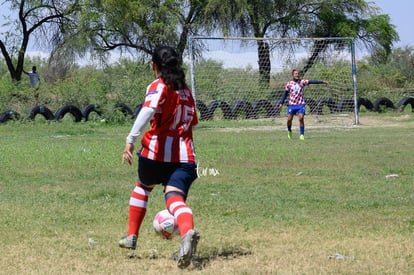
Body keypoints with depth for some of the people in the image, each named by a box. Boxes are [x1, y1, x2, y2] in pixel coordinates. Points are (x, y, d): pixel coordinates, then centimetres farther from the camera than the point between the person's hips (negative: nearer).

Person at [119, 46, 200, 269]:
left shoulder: (159, 86, -1)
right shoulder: (185, 90, 19)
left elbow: (148, 110, -21)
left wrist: (131, 140, -29)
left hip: (156, 152, -3)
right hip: (184, 156, 3)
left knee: (143, 187, 26)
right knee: (175, 198, -13)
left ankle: (131, 237, 35)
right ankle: (188, 232, -46)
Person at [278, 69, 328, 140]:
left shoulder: (302, 82, 1)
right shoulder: (289, 83, 2)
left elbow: (312, 81, -8)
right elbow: (285, 94, 7)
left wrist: (322, 82, -15)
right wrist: (281, 103, 1)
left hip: (300, 104, -1)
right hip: (291, 104, 1)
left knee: (301, 119, -13)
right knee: (289, 119, 0)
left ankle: (302, 135, -3)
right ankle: (289, 131, 28)